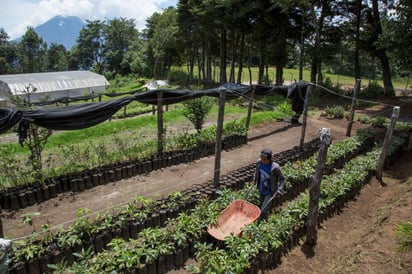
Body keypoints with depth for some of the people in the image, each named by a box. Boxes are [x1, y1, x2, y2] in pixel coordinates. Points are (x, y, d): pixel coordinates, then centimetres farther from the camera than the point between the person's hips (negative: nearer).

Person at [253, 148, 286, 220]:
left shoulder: (275, 167, -27)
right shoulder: (258, 162, -13)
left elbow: (282, 178, -11)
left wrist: (280, 188, -20)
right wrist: (254, 179, 7)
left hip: (270, 192, -5)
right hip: (261, 190, 5)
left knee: (263, 212, -6)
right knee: (262, 205, 26)